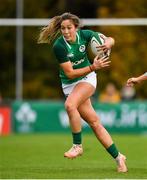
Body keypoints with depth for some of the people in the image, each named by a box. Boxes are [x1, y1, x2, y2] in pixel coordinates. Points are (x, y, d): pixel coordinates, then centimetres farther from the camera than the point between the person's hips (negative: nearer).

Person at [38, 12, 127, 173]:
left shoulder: (84, 35, -14)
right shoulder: (59, 46, -21)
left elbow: (109, 39, 1)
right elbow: (70, 74, -21)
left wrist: (108, 43, -24)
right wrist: (93, 67, -31)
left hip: (87, 78, 0)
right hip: (70, 84, 0)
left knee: (70, 105, -31)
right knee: (94, 122, -1)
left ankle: (77, 146, -16)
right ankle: (118, 157, 10)